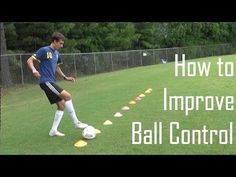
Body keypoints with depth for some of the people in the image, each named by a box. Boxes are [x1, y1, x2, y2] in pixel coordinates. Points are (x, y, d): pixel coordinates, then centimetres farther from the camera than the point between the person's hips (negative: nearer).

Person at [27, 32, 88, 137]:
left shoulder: (56, 53, 15)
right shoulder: (44, 50, -9)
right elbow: (29, 60, -13)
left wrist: (65, 77, 17)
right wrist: (34, 70, -32)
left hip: (51, 82, 9)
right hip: (45, 81, -9)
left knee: (62, 105, 5)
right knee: (67, 96, -18)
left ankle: (53, 130, 13)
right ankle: (76, 123, -9)